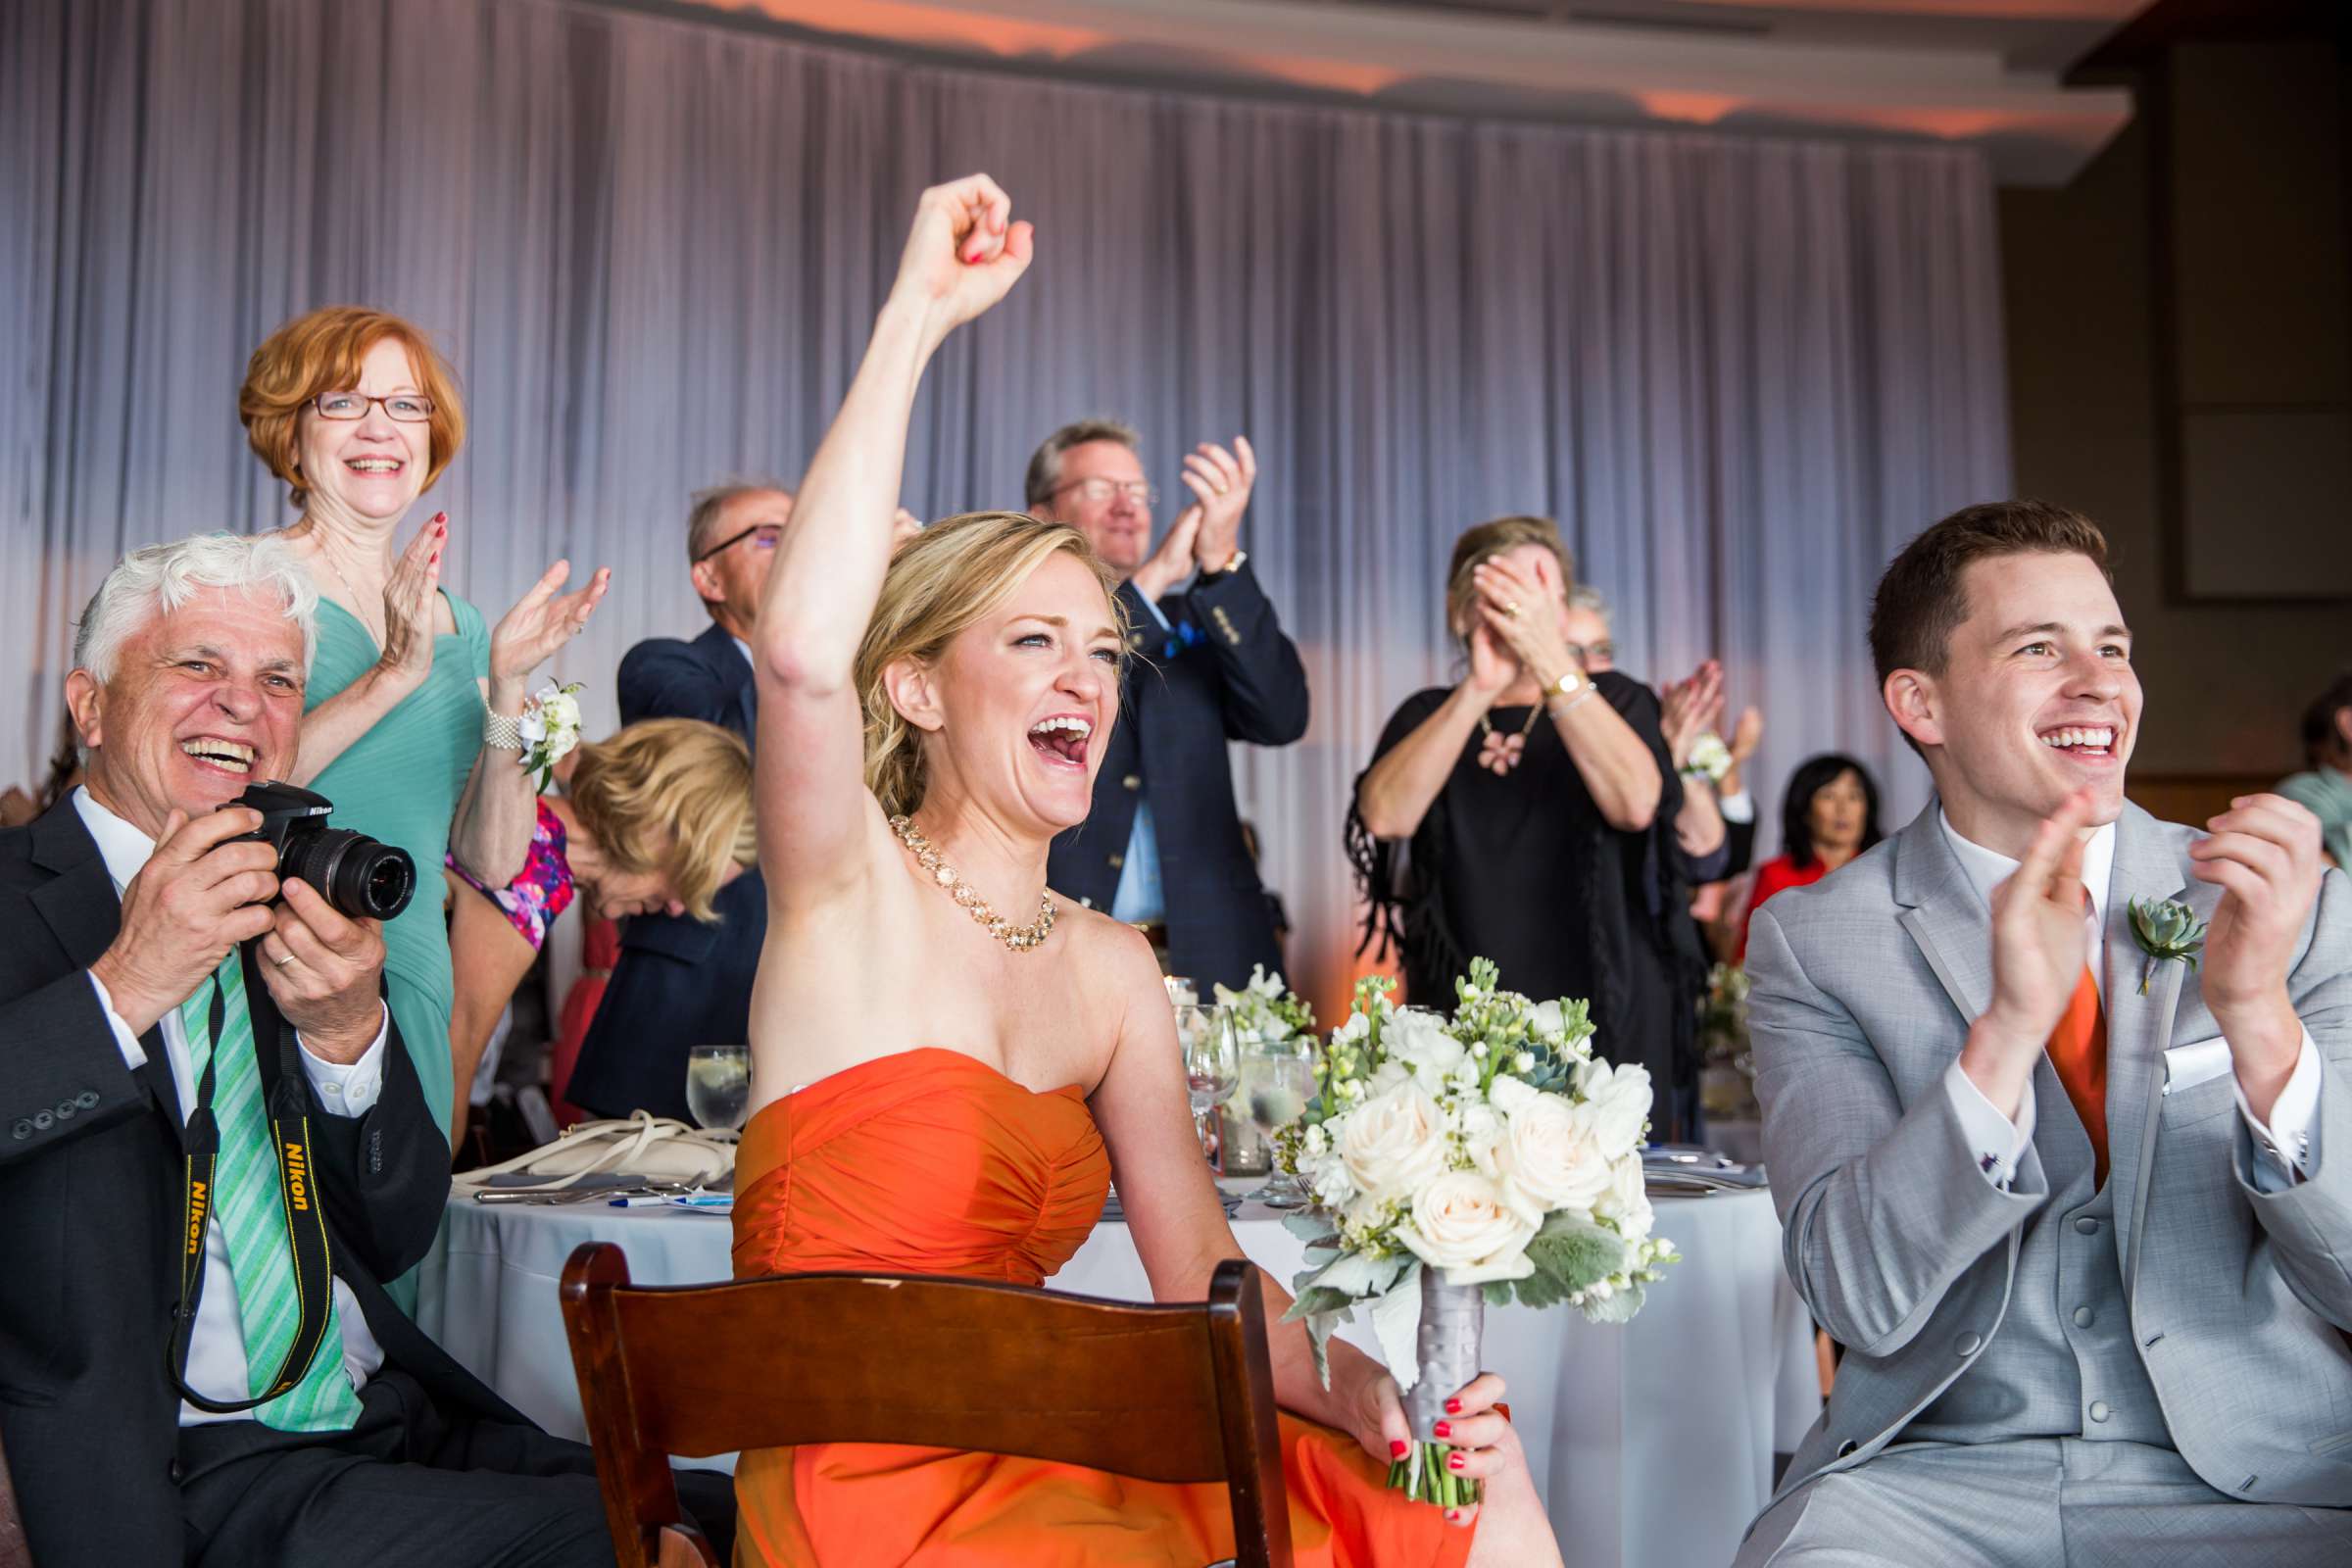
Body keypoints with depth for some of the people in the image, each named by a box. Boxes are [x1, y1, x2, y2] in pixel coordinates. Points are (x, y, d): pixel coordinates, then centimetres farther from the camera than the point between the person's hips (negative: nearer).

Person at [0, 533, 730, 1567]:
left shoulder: (291, 911, 13)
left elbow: (398, 1239, 8)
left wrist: (350, 1034, -8)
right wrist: (125, 989, -22)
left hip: (401, 1420, 5)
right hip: (189, 1476, -5)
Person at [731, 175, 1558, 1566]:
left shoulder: (1113, 969, 6)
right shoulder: (852, 893, -9)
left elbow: (1201, 1275, 4)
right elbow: (802, 648, -30)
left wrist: (1357, 1393, -16)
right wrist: (917, 313, -25)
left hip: (1047, 1455, 6)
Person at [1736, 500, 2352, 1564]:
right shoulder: (1813, 941, -6)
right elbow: (1855, 1296, -14)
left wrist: (2257, 1015, -25)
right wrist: (2007, 1030, -28)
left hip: (2256, 1479, 3)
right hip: (1933, 1474, -2)